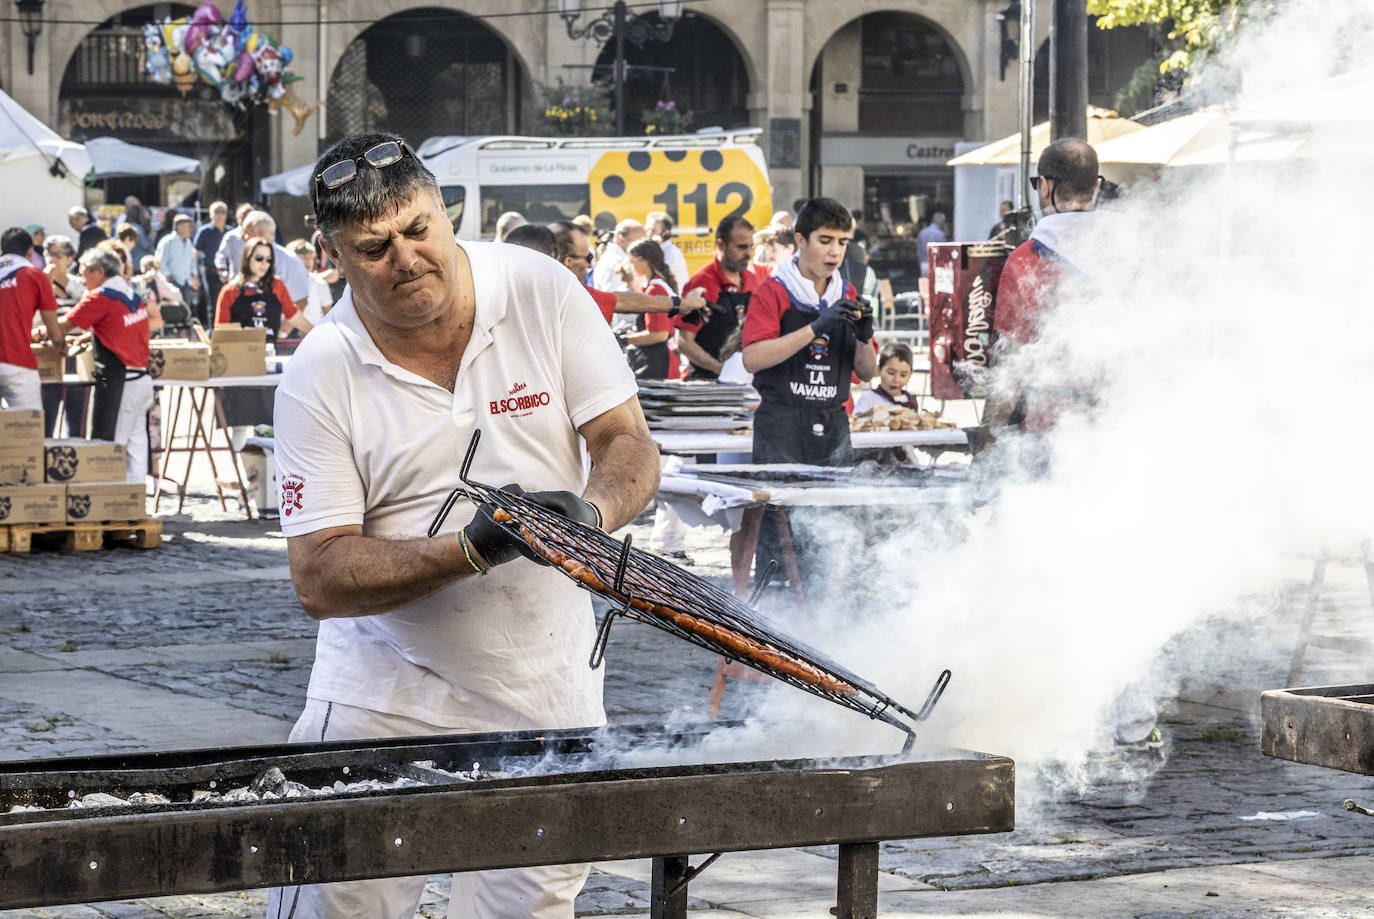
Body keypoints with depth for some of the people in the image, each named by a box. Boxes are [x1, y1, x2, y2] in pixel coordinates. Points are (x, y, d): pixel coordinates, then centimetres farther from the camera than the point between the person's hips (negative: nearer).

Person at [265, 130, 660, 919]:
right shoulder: (320, 377, -10)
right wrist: (469, 549, -27)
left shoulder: (543, 292, -7)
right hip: (386, 697, -1)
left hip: (546, 704, 1)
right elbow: (318, 579, -13)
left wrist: (590, 512, -28)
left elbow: (632, 448, -5)